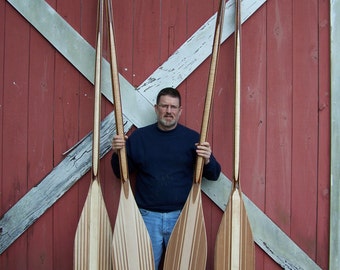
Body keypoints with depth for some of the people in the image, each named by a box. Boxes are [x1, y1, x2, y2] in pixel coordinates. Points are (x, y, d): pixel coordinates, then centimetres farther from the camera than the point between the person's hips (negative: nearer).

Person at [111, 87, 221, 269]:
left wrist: (207, 160, -17)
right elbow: (120, 173, 9)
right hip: (147, 216, 1)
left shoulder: (192, 138, 1)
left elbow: (213, 175, 4)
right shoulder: (138, 136, 4)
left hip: (181, 216, 0)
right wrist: (117, 153, -11)